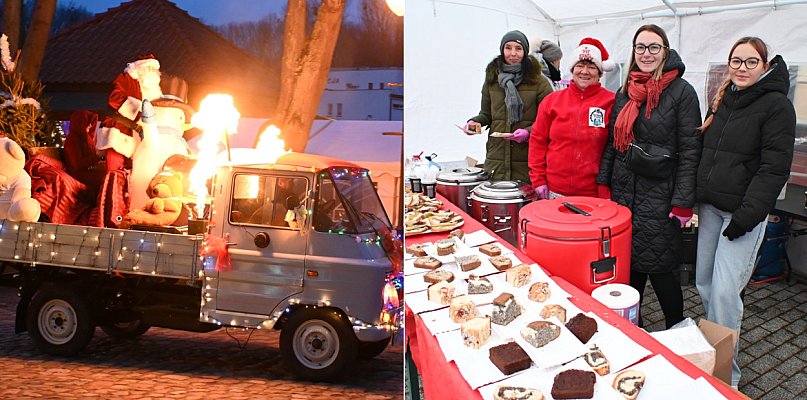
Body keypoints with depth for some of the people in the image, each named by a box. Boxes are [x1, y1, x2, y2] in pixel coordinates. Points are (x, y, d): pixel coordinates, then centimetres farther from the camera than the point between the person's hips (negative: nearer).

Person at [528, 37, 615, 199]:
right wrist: (538, 179, 3)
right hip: (555, 191, 2)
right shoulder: (552, 101, 7)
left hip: (594, 194, -2)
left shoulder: (611, 102, -1)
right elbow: (538, 140, 8)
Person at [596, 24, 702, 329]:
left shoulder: (682, 92, -6)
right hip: (623, 192, 5)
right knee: (628, 266, 11)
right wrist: (604, 185, 9)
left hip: (659, 197, -5)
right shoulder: (624, 93, 11)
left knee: (659, 269, -3)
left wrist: (683, 202, -14)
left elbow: (689, 151, -10)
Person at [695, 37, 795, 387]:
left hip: (744, 211, -7)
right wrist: (693, 200, 12)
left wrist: (747, 215, -19)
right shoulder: (723, 101, 12)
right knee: (704, 283, 10)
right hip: (710, 206, 7)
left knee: (724, 292, -10)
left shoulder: (776, 106, -9)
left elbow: (774, 169, -14)